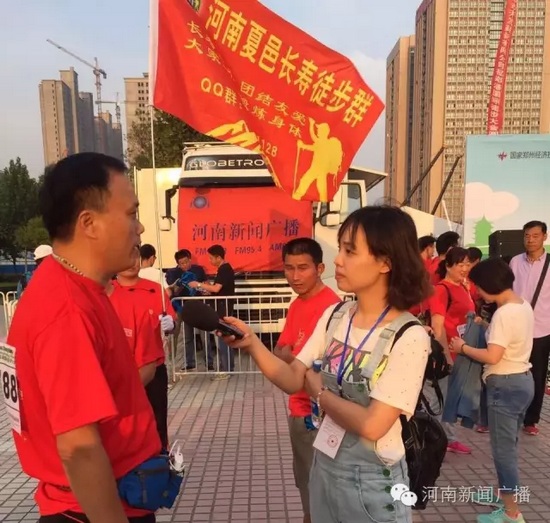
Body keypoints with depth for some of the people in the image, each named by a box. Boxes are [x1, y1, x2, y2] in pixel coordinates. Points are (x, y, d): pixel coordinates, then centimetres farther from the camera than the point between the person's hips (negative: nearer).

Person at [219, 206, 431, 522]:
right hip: (324, 467, 5)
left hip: (373, 482, -5)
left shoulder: (409, 337, -21)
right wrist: (252, 342, -18)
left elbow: (372, 425, -24)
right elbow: (292, 380, -4)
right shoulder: (334, 316, -4)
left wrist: (320, 392, -11)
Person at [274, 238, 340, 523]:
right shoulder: (296, 305, 7)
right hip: (298, 408, 8)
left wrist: (287, 355, -14)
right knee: (305, 480, 24)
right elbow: (279, 351, 6)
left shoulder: (331, 305, -20)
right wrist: (287, 353, -13)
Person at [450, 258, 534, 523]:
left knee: (503, 448, 3)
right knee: (508, 444, 21)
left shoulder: (504, 313, -22)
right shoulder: (524, 306, 7)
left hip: (505, 385, -10)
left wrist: (463, 347, -13)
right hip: (523, 380, 10)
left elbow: (493, 356, -26)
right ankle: (503, 493, 37)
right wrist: (486, 326, 8)